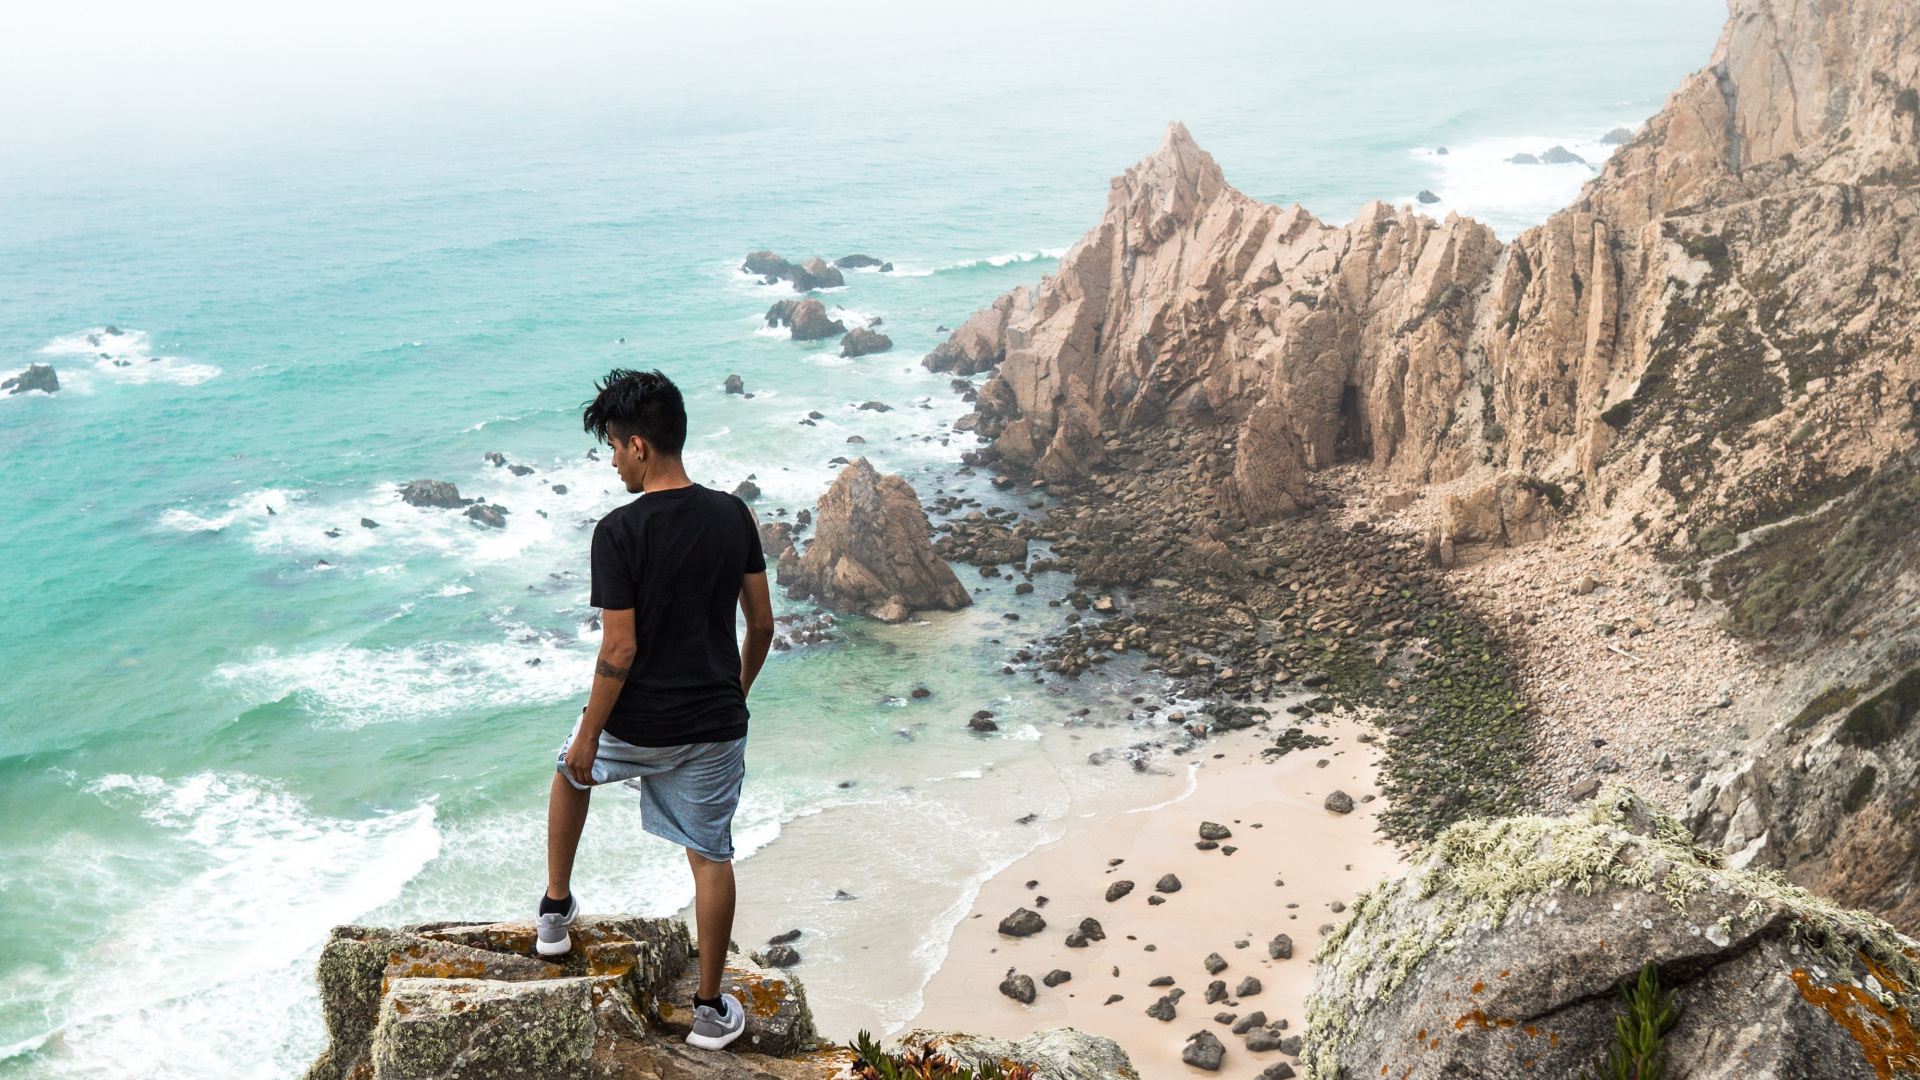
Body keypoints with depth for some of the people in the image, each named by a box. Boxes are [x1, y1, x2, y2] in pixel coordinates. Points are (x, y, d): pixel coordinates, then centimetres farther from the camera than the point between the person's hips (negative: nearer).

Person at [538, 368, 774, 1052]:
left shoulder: (620, 532, -18)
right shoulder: (733, 516, -3)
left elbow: (620, 649, -18)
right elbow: (762, 623, 5)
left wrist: (588, 736, -7)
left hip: (637, 727, -3)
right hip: (716, 726, 3)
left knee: (571, 773, 29)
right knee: (711, 856, 14)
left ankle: (556, 911, 41)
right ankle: (711, 1009, 21)